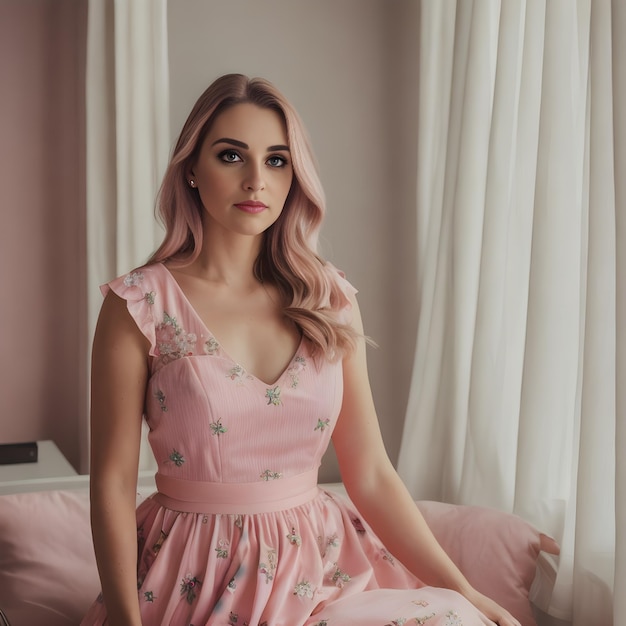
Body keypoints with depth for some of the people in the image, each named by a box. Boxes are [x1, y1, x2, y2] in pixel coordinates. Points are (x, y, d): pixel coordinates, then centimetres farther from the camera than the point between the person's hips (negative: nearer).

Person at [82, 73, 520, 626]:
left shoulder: (332, 303, 4)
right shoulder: (139, 305, -6)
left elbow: (371, 476, 4)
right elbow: (113, 483, -5)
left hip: (319, 563, 4)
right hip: (198, 580, -4)